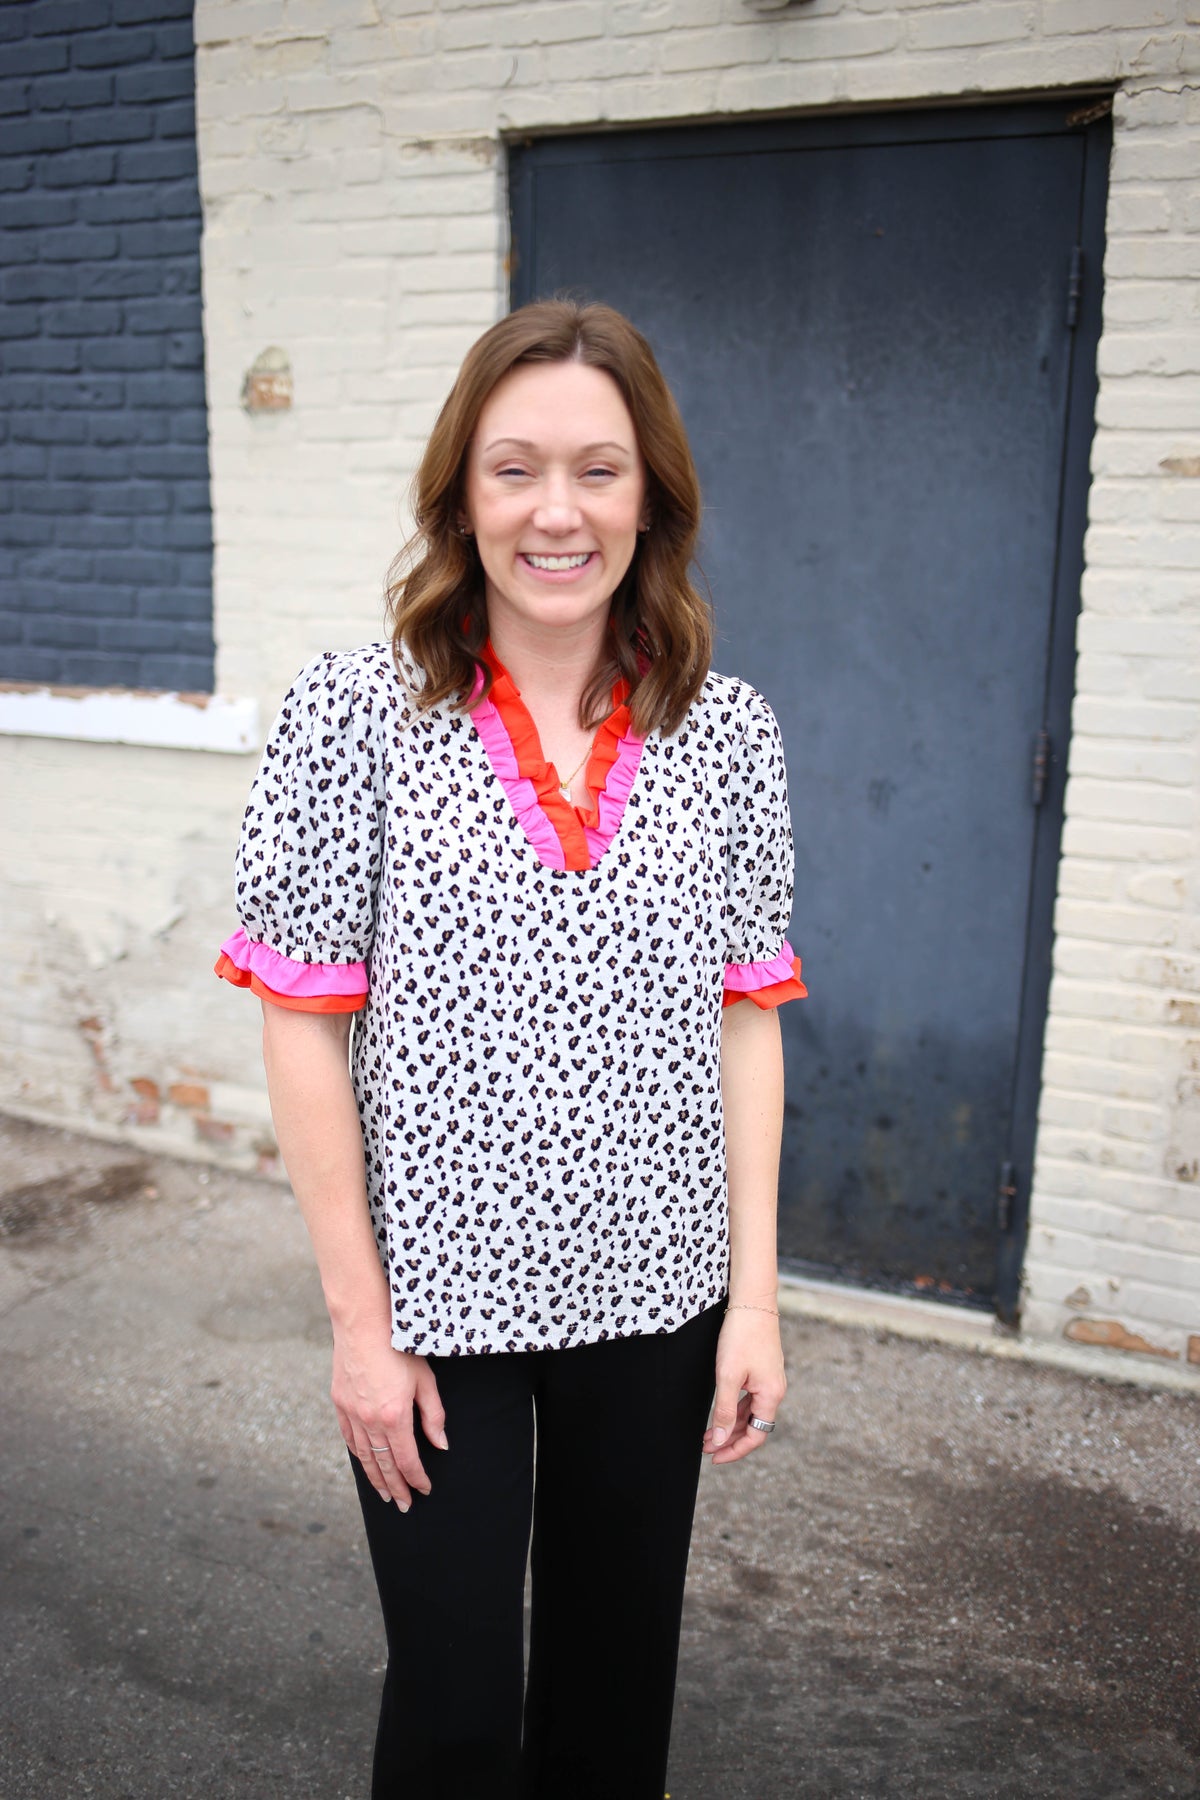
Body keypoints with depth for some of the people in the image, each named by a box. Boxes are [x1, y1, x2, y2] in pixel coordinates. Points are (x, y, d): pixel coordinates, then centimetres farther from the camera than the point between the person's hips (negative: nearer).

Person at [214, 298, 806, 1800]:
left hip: (654, 1294, 3)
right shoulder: (354, 714, -11)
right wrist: (360, 1321, -8)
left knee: (616, 1674, 22)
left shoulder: (726, 730, -4)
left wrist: (754, 1298, -1)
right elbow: (305, 1029, -9)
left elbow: (744, 1018, 1)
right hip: (436, 1292, -2)